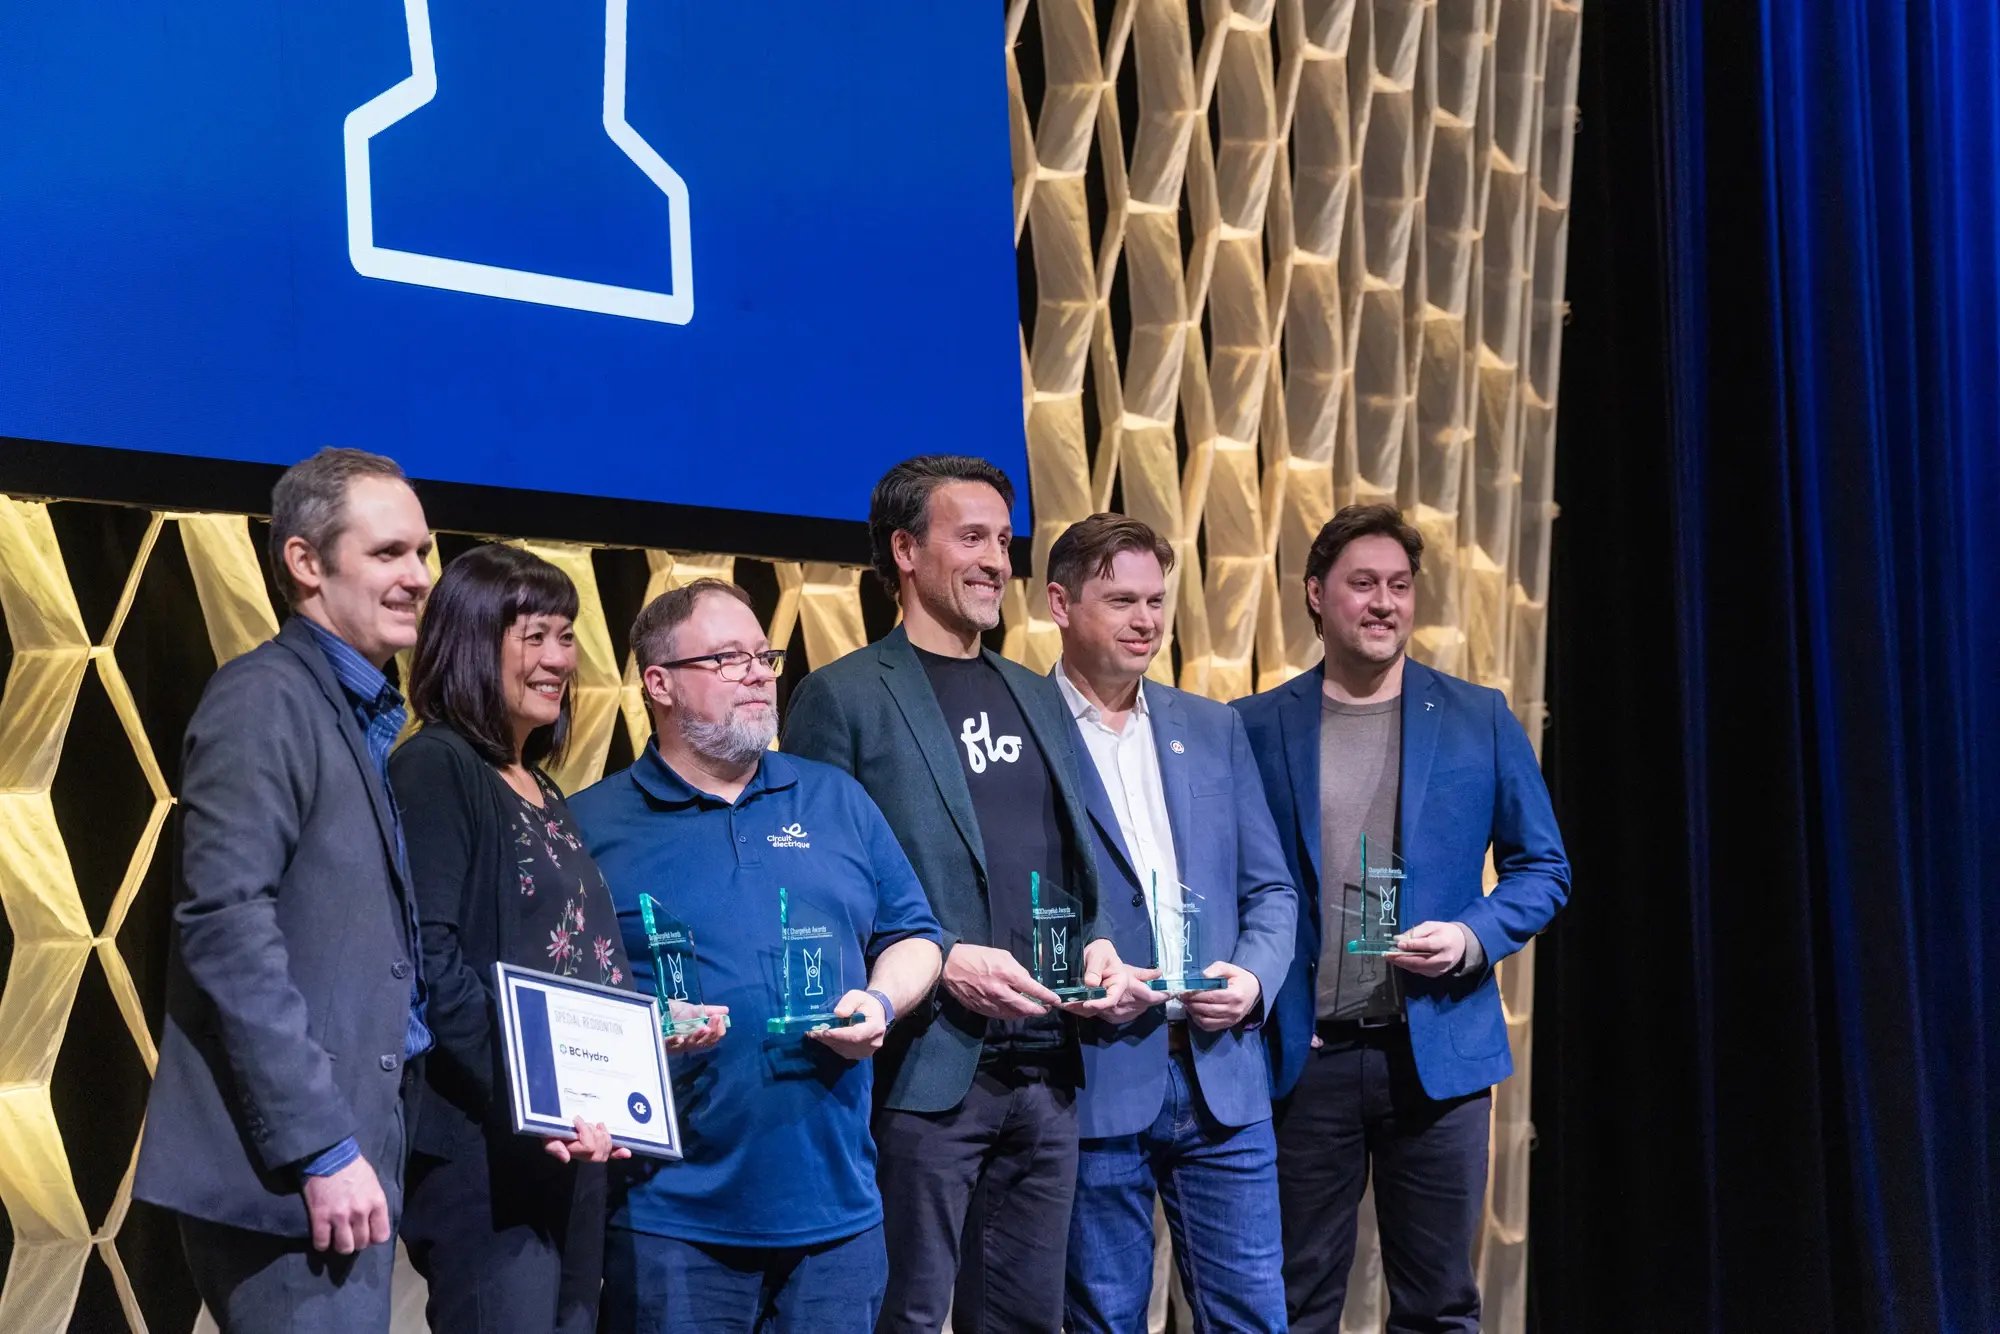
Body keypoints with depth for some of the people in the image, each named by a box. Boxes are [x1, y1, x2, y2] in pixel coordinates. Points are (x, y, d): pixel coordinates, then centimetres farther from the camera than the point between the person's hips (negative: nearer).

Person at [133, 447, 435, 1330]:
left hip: (344, 1152, 9)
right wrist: (322, 1148, -21)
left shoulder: (366, 718, 18)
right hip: (287, 1173, -9)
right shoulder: (265, 698, -9)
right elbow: (227, 925, -18)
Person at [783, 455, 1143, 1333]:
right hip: (927, 1066, -6)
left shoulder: (1039, 699, 17)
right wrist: (941, 965, -17)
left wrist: (1098, 947, 2)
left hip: (1047, 1067, 6)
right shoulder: (844, 697, -3)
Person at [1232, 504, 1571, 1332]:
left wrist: (1474, 938, -9)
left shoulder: (1479, 720, 5)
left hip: (1436, 1049, 1)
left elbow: (1543, 868, 8)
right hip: (1303, 1056, -1)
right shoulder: (1253, 728, 3)